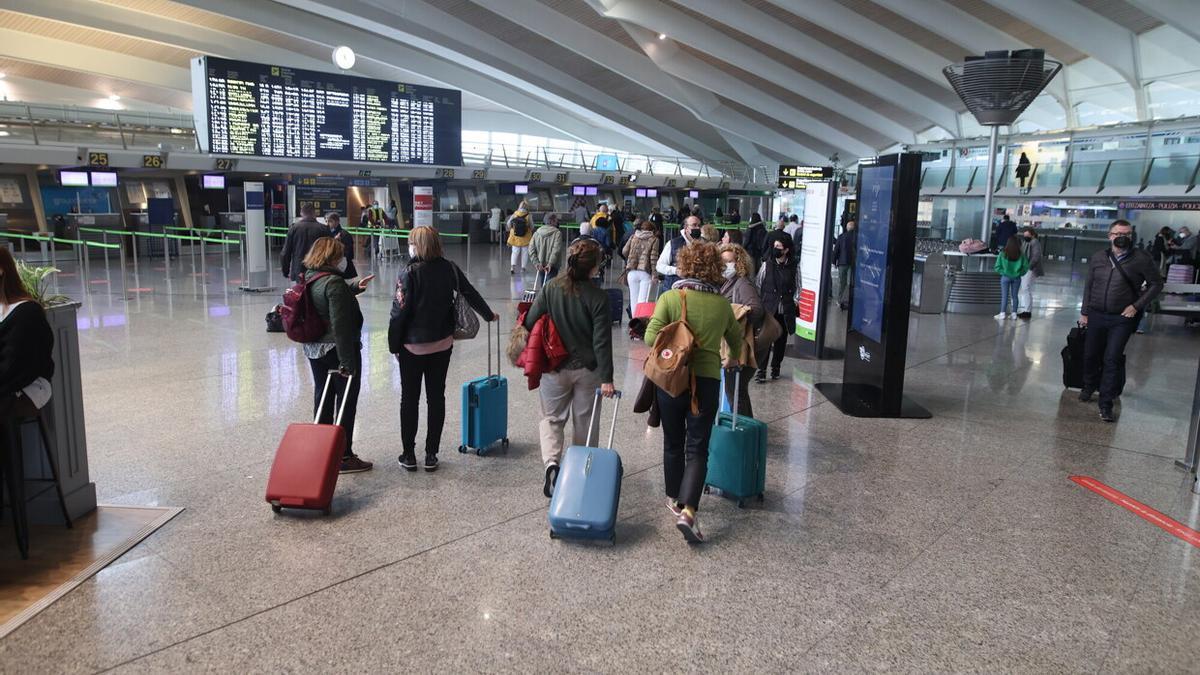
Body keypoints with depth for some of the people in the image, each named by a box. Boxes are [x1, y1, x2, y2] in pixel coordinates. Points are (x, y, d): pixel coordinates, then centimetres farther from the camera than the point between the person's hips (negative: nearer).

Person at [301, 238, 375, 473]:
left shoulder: (308, 278, 6)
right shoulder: (334, 282, -21)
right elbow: (340, 324, -26)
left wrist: (355, 288, 29)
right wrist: (347, 361, -26)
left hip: (314, 349, 9)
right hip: (337, 349, -9)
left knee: (323, 398, 18)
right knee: (346, 402, 4)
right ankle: (344, 456, 10)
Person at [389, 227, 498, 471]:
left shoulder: (409, 272, -13)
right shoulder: (449, 269, 0)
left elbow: (400, 311, -14)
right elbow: (470, 294, 12)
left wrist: (394, 345, -3)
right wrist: (489, 315, 29)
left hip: (413, 345, -4)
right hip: (442, 344, 4)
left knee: (409, 398, 8)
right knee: (436, 397, 10)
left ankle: (409, 455, 14)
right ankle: (431, 455, 15)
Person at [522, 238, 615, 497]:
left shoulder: (551, 289, -8)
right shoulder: (598, 297, -15)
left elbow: (530, 323, -6)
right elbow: (602, 341, -16)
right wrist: (606, 378, -12)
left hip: (554, 367, 1)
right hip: (587, 369, -1)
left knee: (551, 417, 14)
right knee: (584, 422, 17)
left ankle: (551, 463, -10)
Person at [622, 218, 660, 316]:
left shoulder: (633, 237, 9)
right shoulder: (654, 239, 1)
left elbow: (624, 251, 7)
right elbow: (653, 258, -5)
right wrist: (654, 274, -3)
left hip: (632, 272, 3)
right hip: (645, 272, -3)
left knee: (633, 298, 12)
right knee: (643, 299, -5)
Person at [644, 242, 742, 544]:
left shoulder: (669, 297, -7)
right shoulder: (722, 304, 2)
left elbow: (651, 337, -14)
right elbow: (736, 339, 17)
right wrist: (734, 359, 40)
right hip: (707, 381, 0)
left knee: (673, 443, 18)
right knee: (697, 449, 3)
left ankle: (674, 499, 33)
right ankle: (688, 511, -12)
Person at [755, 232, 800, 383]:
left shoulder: (794, 267, 1)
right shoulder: (767, 264, -1)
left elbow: (797, 287, 10)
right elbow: (758, 285, 6)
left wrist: (794, 301, 1)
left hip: (786, 311, 2)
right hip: (768, 308, -2)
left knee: (781, 340, 11)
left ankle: (775, 367, 27)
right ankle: (761, 370, -4)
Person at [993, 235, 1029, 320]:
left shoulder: (1003, 254, -11)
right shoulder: (1021, 255, -7)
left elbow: (997, 267, -11)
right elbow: (1026, 267, -8)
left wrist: (1003, 272, 3)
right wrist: (1019, 273, 4)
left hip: (1005, 277, -2)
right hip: (1016, 278, 2)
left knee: (1004, 296, 5)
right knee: (1014, 296, 11)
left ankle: (1003, 313, 4)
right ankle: (1014, 313, 15)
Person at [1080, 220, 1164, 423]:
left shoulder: (1141, 259, -7)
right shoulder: (1098, 258, 2)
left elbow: (1156, 284, 0)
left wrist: (1136, 306, -8)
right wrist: (1084, 312, 11)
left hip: (1122, 318, -3)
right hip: (1096, 315, 3)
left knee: (1112, 359, -7)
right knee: (1090, 355, 12)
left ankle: (1106, 404, 1)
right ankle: (1089, 386, 39)